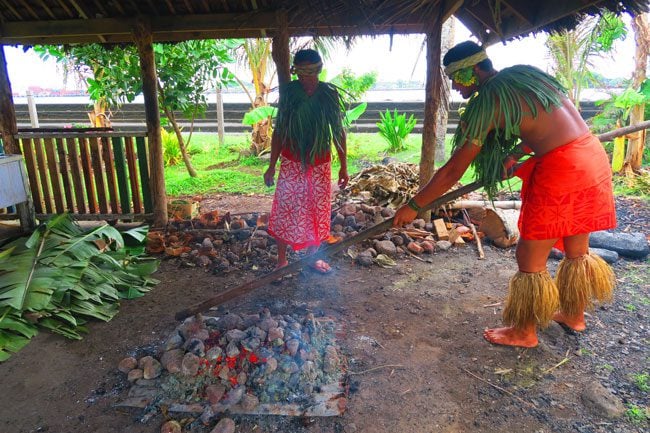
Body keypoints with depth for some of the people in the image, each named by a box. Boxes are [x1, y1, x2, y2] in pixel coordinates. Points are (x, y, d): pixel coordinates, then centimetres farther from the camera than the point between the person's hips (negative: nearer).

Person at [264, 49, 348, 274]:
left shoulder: (329, 94, -4)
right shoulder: (289, 92, -5)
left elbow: (338, 131, 2)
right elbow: (279, 131, 0)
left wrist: (343, 167, 1)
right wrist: (272, 166, -2)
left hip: (320, 164, 1)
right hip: (291, 162, -1)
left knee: (317, 211, 10)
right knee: (285, 211, 2)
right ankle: (282, 259, 18)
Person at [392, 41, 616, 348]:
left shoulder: (486, 101, -10)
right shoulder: (523, 73, 12)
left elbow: (453, 171, -9)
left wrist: (413, 206, -2)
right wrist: (513, 156, 15)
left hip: (561, 168, -9)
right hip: (594, 154, 9)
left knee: (529, 257, 5)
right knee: (577, 248, 22)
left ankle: (524, 332, 21)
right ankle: (575, 315, 41)